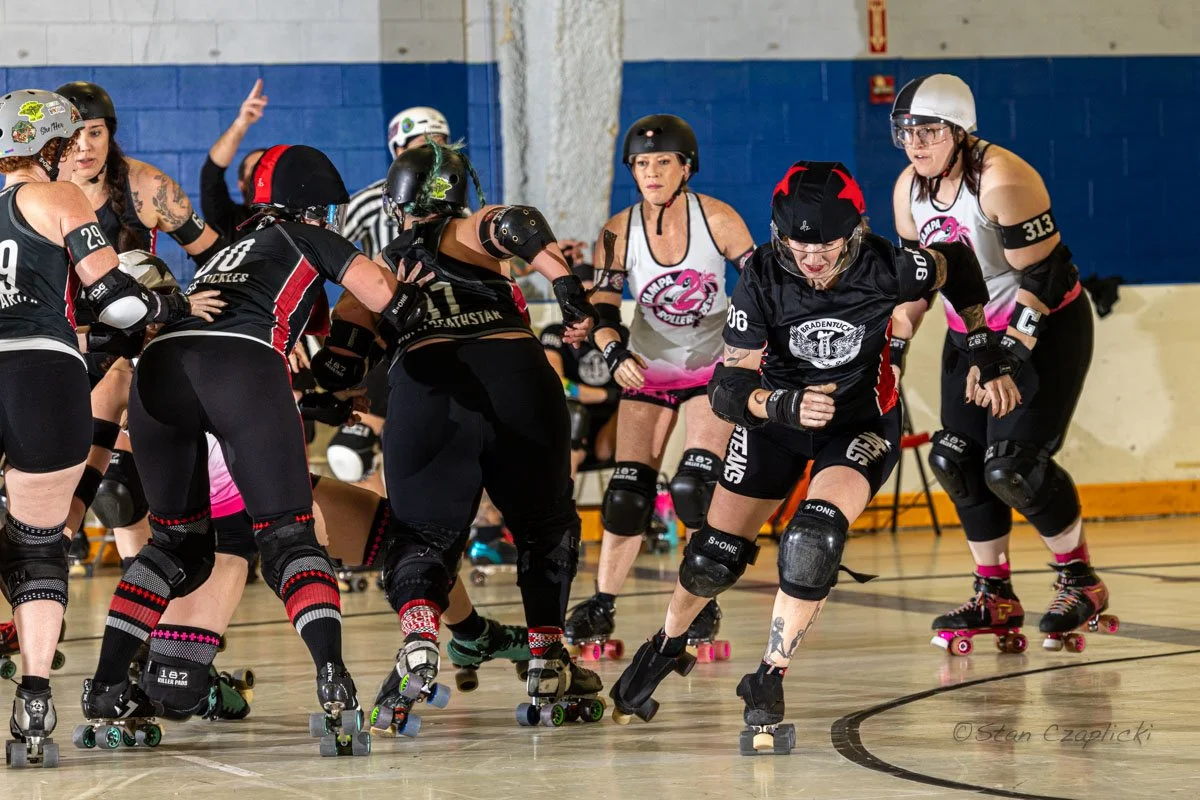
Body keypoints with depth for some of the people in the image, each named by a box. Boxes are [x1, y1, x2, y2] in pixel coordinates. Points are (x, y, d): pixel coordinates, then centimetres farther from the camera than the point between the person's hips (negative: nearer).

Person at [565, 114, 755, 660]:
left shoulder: (717, 220, -16)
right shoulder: (618, 234, -12)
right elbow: (601, 308, -11)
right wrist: (615, 354, -29)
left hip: (714, 366, -2)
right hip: (649, 369, 2)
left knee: (694, 485, -16)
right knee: (628, 491, -3)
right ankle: (601, 606, 9)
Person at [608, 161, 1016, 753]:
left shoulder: (885, 270, -28)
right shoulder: (763, 279, -28)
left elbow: (956, 265, -5)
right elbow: (727, 390, -29)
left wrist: (987, 355, -5)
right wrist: (785, 406, -49)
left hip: (861, 421, -1)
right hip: (776, 414, 1)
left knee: (814, 538, -27)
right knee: (714, 557, 5)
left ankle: (768, 683, -11)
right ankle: (666, 648, 37)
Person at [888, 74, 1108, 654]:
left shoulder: (1002, 180, -25)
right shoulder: (910, 188, -1)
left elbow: (1041, 273, -24)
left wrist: (1009, 353, -27)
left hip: (1046, 329, -8)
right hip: (971, 333, 8)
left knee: (1012, 466, -18)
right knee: (956, 460, -2)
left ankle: (1080, 583, 2)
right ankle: (995, 596, 11)